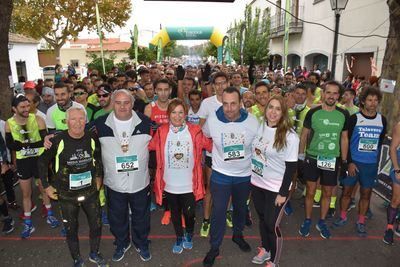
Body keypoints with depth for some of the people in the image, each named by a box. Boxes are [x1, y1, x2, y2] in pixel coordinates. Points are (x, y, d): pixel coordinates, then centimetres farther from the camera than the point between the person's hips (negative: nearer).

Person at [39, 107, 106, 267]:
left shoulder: (92, 138, -10)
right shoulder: (58, 140, -18)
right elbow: (42, 162, -3)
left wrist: (99, 177, 9)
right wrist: (46, 186, -1)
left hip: (90, 192, 3)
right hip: (67, 195, -2)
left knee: (96, 225, 15)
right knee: (71, 229, 15)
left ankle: (94, 254, 43)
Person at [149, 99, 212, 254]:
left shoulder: (195, 131, -8)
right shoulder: (161, 131, -5)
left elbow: (210, 145, -3)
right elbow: (150, 146, 1)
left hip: (189, 184, -1)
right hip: (169, 184, 2)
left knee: (189, 213, 12)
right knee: (175, 213, 20)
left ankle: (189, 235, 44)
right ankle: (179, 238, 45)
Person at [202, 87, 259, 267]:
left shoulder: (252, 121, -17)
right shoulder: (212, 120, -18)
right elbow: (204, 137, 4)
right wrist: (209, 157, 10)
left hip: (244, 174, 2)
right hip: (220, 174, -1)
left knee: (241, 207, 22)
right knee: (218, 211, 5)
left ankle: (238, 235, 49)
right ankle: (214, 247, 27)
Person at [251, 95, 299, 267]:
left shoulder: (289, 136, -18)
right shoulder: (259, 126, -2)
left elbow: (291, 167, -15)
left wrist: (283, 193, -14)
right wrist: (249, 177, 10)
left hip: (276, 188, -5)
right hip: (256, 183, 5)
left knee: (271, 224, 4)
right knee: (262, 218, 21)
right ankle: (264, 249, 44)